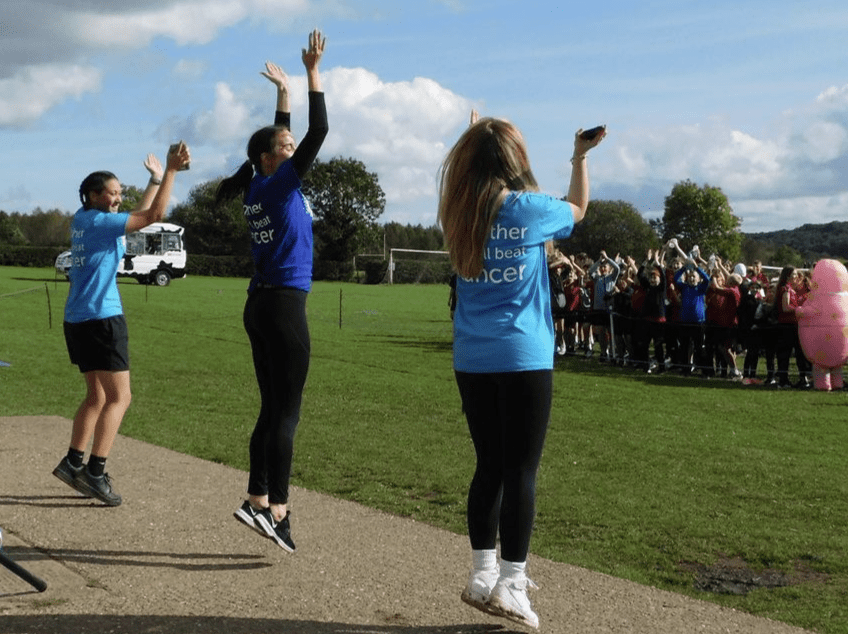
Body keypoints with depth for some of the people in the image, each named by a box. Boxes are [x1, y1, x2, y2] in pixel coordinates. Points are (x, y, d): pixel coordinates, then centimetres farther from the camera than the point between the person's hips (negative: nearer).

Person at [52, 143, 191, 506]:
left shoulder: (83, 220, 14)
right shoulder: (99, 221, -12)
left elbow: (139, 215, 26)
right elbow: (154, 216, -19)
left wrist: (156, 179, 28)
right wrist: (171, 170, -19)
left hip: (77, 321, 9)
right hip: (101, 318, -9)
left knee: (97, 396, 16)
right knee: (119, 397, -5)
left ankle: (73, 463, 14)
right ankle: (95, 472, -10)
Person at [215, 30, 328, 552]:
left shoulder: (259, 187, 12)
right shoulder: (279, 183, -9)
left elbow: (290, 137, 29)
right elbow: (320, 131, -14)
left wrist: (284, 92, 34)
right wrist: (313, 71, -10)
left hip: (261, 307, 9)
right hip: (284, 306, -9)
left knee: (273, 409, 11)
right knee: (287, 411, -7)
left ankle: (258, 501, 12)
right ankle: (277, 509, -8)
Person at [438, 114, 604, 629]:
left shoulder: (460, 214, 4)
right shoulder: (528, 208, -8)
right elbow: (578, 209, 12)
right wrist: (581, 156, 25)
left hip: (472, 360, 5)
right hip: (523, 358, -5)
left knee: (489, 466, 13)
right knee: (521, 470, -1)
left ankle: (484, 574, 18)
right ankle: (510, 585, -1)